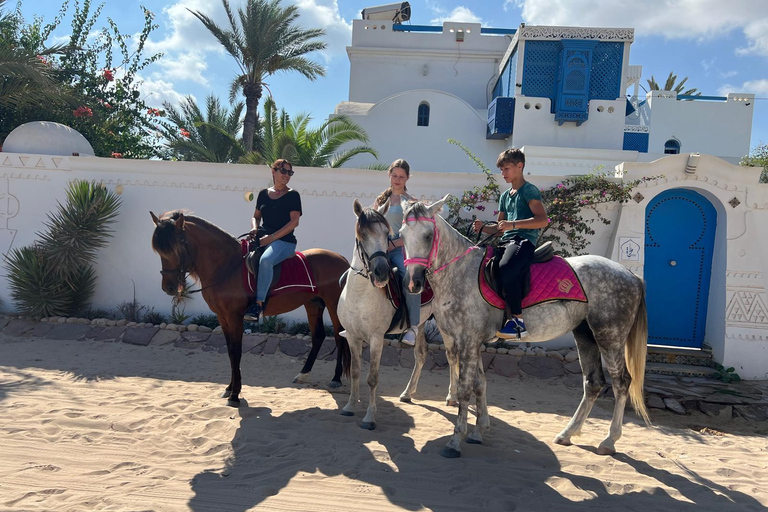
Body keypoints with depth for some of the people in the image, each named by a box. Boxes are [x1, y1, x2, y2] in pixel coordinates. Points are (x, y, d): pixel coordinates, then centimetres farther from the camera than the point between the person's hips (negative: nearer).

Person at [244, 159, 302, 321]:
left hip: (284, 241, -5)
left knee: (265, 259, -36)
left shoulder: (293, 195, 1)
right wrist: (254, 228, -2)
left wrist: (272, 237, -15)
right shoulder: (263, 194, 15)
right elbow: (256, 216, 22)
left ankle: (258, 304, -34)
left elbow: (294, 221, -8)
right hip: (263, 239, 6)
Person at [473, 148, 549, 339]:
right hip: (506, 241, 9)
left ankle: (518, 321, -28)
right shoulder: (505, 196, 24)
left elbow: (542, 219, -12)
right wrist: (483, 228, 6)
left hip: (524, 240, -9)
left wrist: (513, 224, -21)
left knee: (506, 269, -37)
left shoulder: (529, 191, 0)